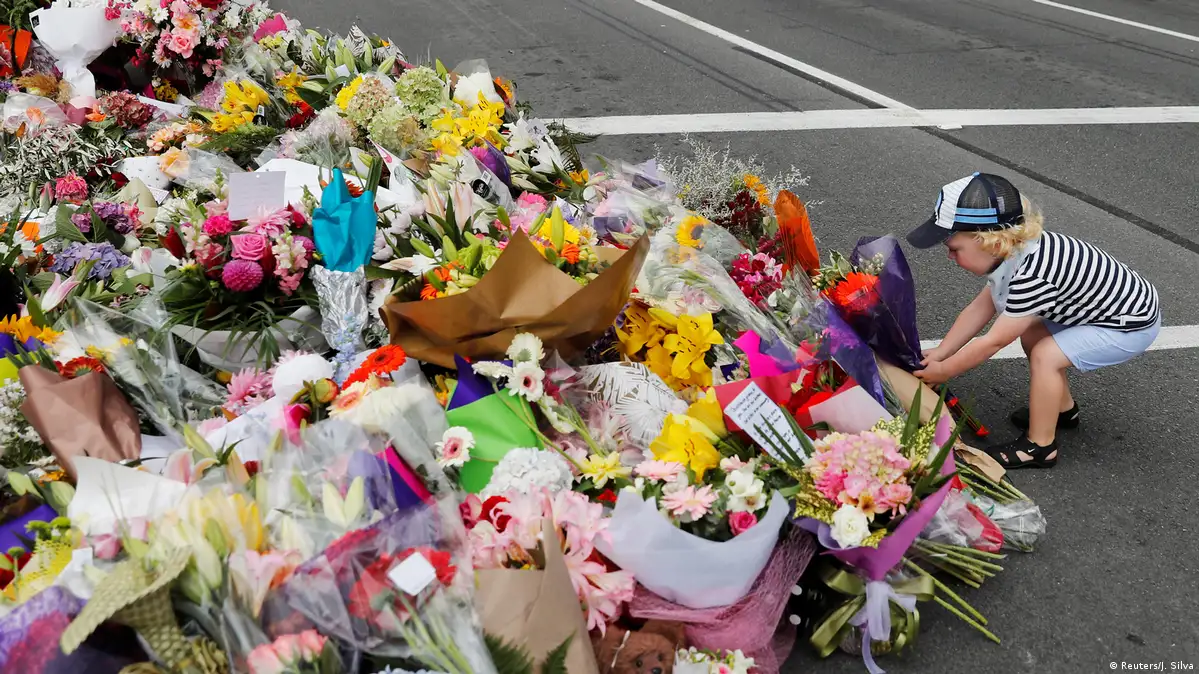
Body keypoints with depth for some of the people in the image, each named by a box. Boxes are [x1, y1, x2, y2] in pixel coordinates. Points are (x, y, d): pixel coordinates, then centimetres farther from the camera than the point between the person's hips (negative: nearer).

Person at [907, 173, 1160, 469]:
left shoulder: (1032, 274, -35)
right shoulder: (1015, 250, -8)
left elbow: (994, 342, -25)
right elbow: (980, 308, 1)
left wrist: (943, 370, -13)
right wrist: (939, 353, -1)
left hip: (1134, 324, -9)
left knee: (1045, 355, -18)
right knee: (1030, 333, 12)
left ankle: (1041, 447, -2)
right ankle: (1063, 409, 31)